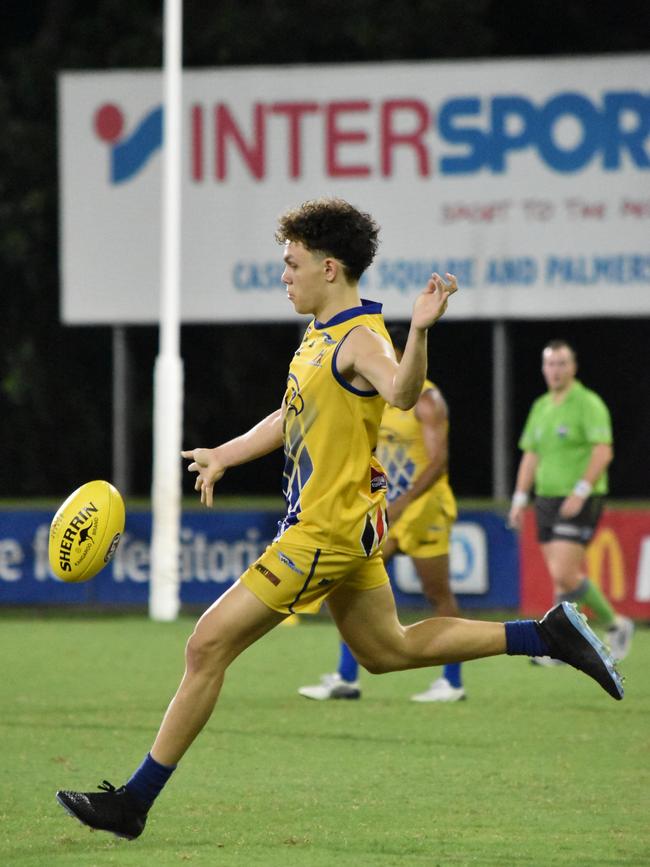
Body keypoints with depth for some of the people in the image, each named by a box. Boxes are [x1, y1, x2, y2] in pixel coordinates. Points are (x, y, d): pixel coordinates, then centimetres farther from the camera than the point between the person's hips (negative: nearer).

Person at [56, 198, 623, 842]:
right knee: (388, 651, 21)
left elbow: (402, 393, -42)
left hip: (327, 531, -10)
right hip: (342, 525, 10)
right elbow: (292, 417, 26)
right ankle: (549, 634, 19)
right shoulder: (322, 333, 11)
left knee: (208, 646, -8)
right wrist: (222, 456, 25)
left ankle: (135, 800, -4)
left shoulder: (360, 340, -20)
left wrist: (418, 332, -59)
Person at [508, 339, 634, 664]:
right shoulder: (540, 406, 14)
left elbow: (603, 452, -17)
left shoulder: (588, 403, -8)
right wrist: (520, 499, 11)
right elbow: (530, 456, 18)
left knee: (564, 575, -15)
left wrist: (581, 491, -25)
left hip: (580, 503, -8)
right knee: (564, 577, 5)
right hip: (547, 501, 8)